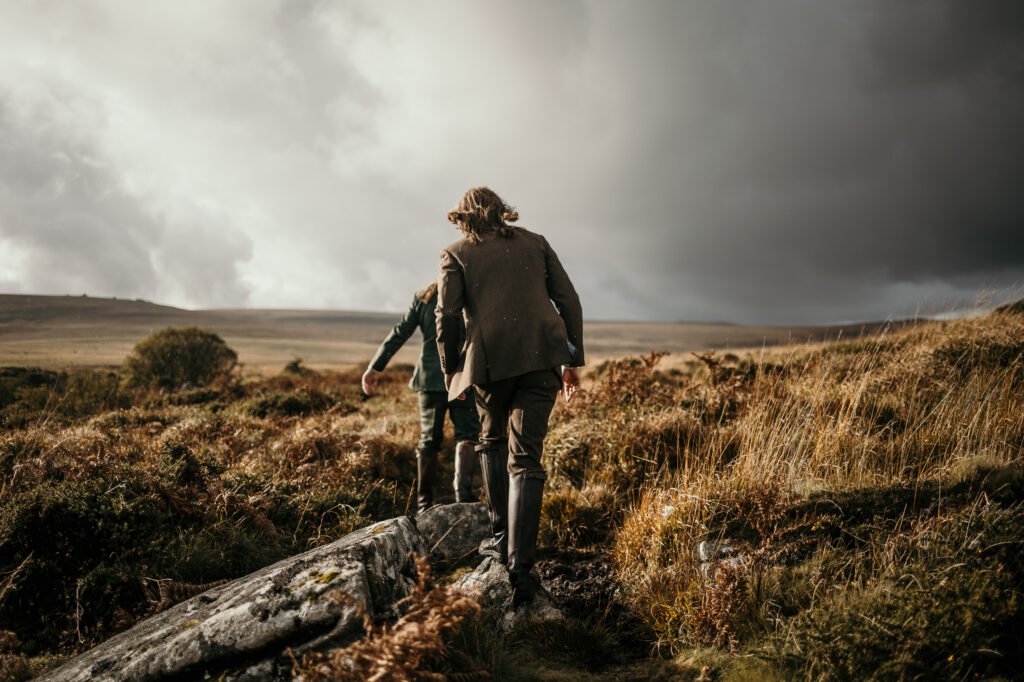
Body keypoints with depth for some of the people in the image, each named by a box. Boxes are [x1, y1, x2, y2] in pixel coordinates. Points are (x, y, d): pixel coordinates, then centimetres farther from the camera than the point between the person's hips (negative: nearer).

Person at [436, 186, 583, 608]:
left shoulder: (456, 254, 10)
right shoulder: (535, 243, 17)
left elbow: (448, 316, 0)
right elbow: (568, 300, 11)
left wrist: (450, 369, 11)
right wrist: (573, 360, 14)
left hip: (489, 360, -1)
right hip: (542, 356, 1)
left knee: (492, 440, 25)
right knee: (526, 459, 3)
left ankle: (501, 537, 23)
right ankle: (521, 566, -5)